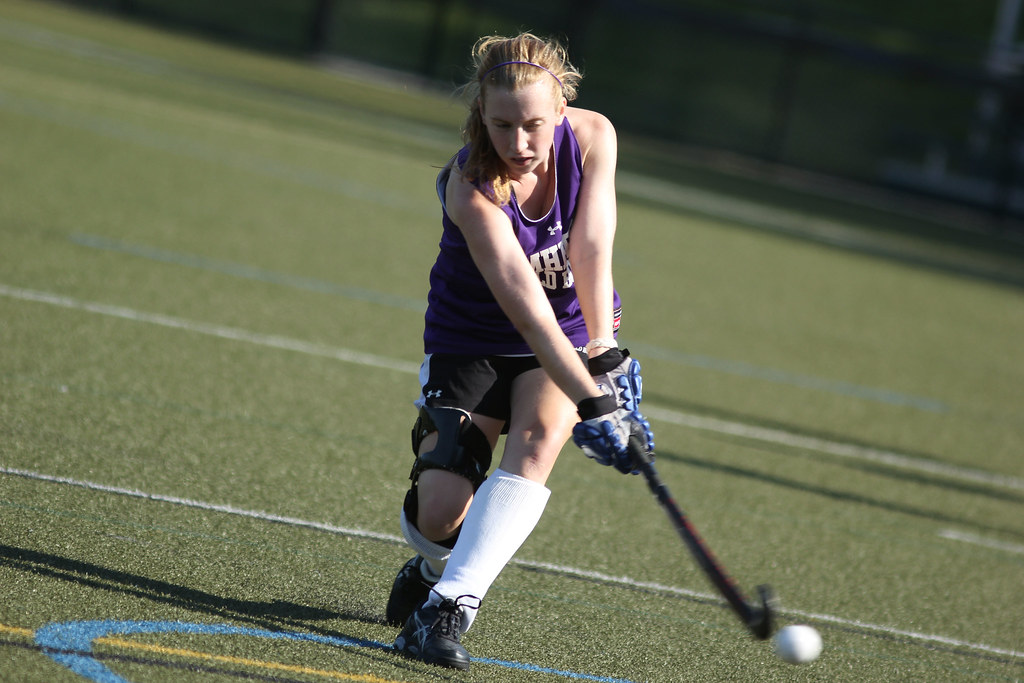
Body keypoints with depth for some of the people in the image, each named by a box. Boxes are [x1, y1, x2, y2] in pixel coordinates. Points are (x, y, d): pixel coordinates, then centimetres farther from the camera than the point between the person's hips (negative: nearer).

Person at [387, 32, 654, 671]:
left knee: (537, 438, -29)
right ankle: (436, 566, 22)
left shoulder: (593, 135, -18)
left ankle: (449, 604, -32)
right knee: (438, 513, -15)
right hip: (471, 339, -2)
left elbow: (591, 250, -18)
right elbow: (525, 304, -38)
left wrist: (604, 356, -27)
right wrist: (591, 403, -44)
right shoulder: (471, 188, -30)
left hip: (576, 331, 2)